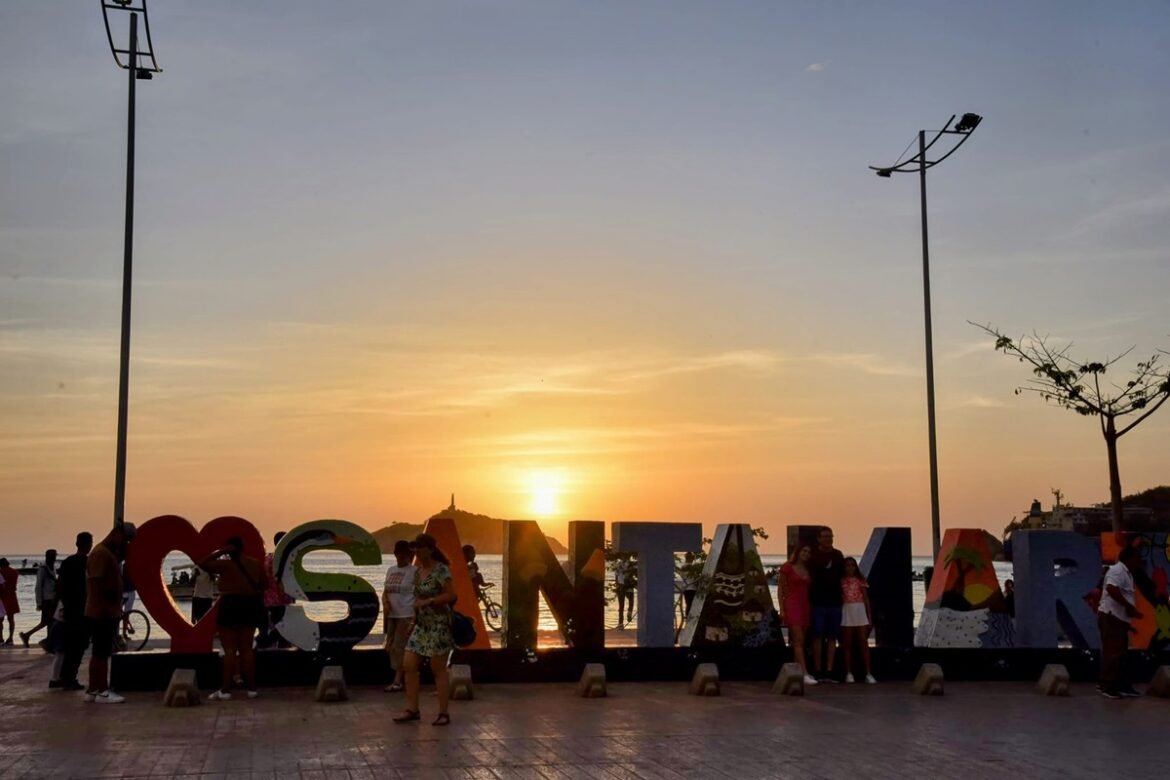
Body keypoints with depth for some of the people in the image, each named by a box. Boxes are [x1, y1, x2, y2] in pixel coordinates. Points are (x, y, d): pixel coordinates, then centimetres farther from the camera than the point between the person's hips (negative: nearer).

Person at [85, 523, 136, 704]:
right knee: (101, 653, -5)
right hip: (102, 613, -10)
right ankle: (101, 691, -2)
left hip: (108, 613, 10)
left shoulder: (111, 553, 16)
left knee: (99, 652, 12)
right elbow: (96, 584, -21)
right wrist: (103, 608, -23)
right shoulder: (101, 553, -15)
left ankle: (93, 690, 17)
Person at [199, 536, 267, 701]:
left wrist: (220, 552, -3)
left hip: (230, 606, -5)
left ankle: (225, 690, -4)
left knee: (230, 650, -3)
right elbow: (264, 585, 11)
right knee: (246, 649, 10)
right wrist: (260, 607, 21)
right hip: (250, 606, 5)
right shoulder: (256, 564, 8)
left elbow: (202, 564, -5)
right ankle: (251, 688, 10)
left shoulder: (226, 564, -9)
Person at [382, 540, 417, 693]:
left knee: (399, 647, -9)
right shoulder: (391, 570, 13)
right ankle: (399, 678, 16)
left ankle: (397, 681, -4)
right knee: (390, 647, 8)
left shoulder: (414, 572, -7)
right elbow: (385, 592, 15)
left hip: (406, 616, -7)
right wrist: (385, 602, -7)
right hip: (391, 615, 7)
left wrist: (415, 619, -17)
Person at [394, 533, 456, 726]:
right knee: (409, 665, 2)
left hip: (438, 625, -8)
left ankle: (443, 713, 6)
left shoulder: (441, 570, -12)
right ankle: (412, 709, 10)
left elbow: (451, 595, -17)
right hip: (421, 625, 8)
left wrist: (427, 601, -20)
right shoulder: (418, 571, 11)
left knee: (438, 669, -2)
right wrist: (414, 619, 17)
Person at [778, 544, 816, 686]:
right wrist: (781, 609, -9)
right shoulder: (787, 568, -1)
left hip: (804, 606, 6)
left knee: (799, 641, 6)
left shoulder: (808, 571, 15)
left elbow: (808, 590, 16)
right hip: (792, 605, -6)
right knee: (798, 640, -14)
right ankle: (804, 674, -21)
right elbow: (781, 589, -2)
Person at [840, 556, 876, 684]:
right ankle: (849, 673, 8)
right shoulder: (841, 581, 4)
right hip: (847, 611, 0)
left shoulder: (860, 580, 7)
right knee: (847, 644, 4)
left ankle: (868, 674, -4)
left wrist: (869, 616, 3)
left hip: (860, 611, 0)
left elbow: (866, 598, 7)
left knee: (864, 643, -3)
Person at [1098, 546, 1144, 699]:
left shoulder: (1126, 573, 19)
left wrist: (1131, 610, 13)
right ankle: (1108, 687, -5)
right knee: (1112, 653, -8)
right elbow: (1112, 589, -31)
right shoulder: (1117, 570, -15)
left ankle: (1122, 685, 20)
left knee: (1120, 653, 14)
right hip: (1111, 617, -11)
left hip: (1119, 619, 11)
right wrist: (1129, 606, -25)